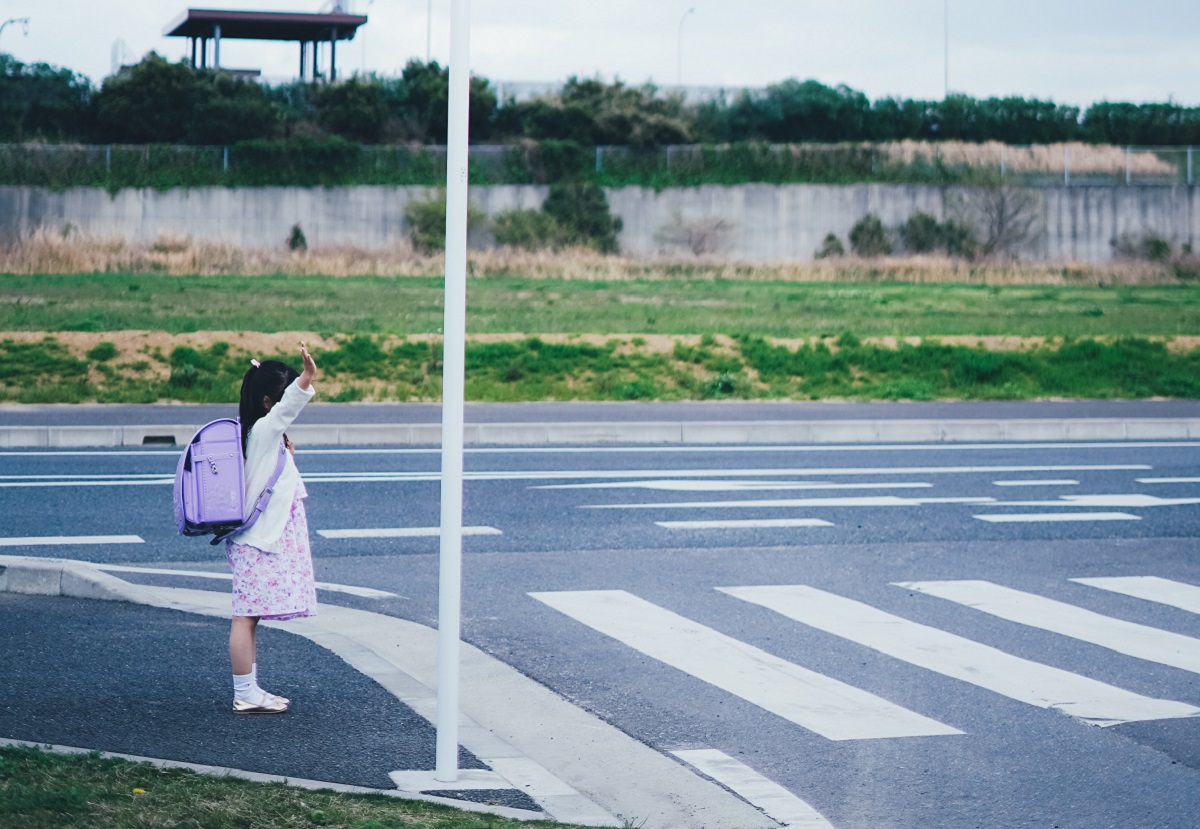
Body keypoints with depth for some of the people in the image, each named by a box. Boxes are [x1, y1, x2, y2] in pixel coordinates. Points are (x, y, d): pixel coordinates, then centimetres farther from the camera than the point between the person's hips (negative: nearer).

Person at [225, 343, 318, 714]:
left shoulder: (265, 436, 14)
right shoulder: (263, 431, -15)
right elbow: (287, 406, -36)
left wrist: (286, 455, 20)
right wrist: (307, 377, -51)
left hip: (260, 540, 10)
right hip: (258, 542, -10)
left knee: (249, 617, 13)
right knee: (245, 617, -6)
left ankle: (250, 691, 18)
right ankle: (244, 695, -4)